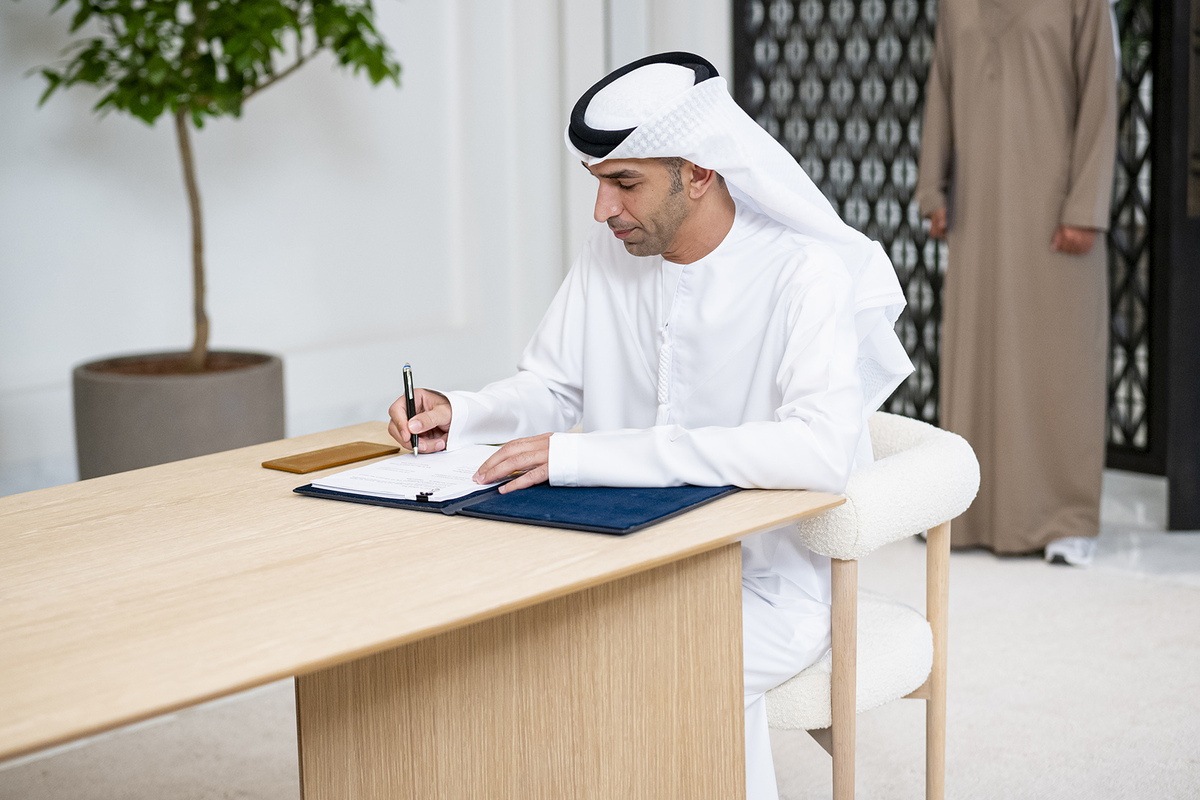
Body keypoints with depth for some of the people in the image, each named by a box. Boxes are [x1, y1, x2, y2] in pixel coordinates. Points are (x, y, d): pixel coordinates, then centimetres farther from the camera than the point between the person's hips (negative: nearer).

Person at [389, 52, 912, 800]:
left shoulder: (805, 273, -19)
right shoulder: (611, 255, 2)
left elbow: (820, 450, -34)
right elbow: (552, 389, 15)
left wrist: (586, 456, -35)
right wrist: (459, 414, -10)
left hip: (777, 579, -6)